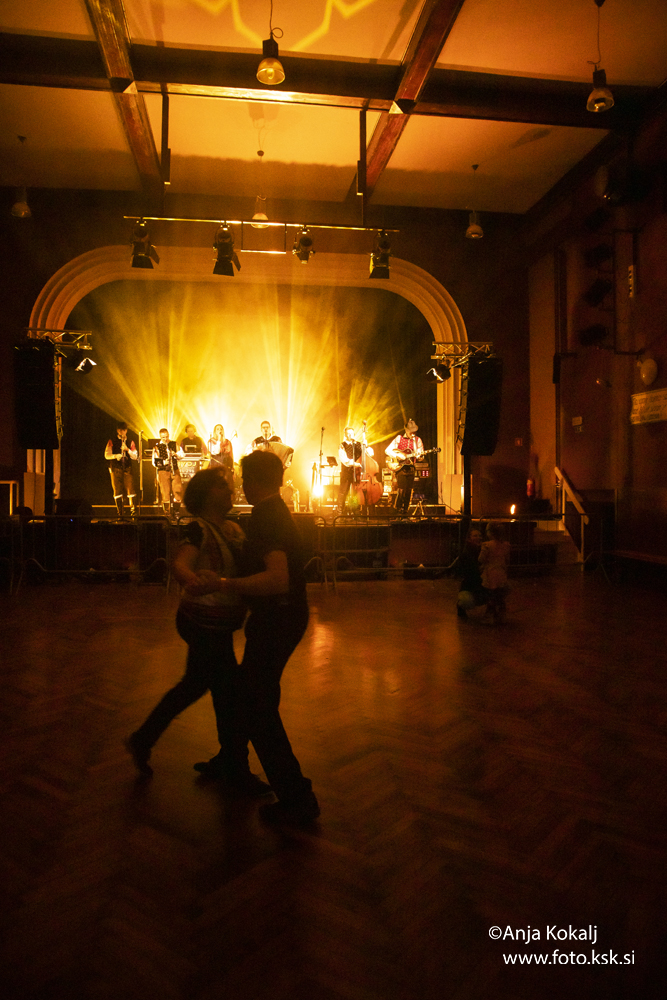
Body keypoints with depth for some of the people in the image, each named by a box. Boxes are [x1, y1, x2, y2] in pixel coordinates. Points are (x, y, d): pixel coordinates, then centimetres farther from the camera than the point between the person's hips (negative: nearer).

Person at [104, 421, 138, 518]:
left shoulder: (130, 442, 12)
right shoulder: (112, 441, 6)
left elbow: (135, 456, 5)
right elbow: (107, 455, -3)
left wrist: (127, 450, -12)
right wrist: (115, 456, -23)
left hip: (127, 469, 1)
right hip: (116, 469, -1)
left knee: (131, 490, -9)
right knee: (117, 492, -1)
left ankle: (133, 510, -3)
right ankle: (120, 513, 5)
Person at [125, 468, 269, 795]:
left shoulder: (233, 529, 8)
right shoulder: (198, 528, -17)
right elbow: (180, 565, -32)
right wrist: (194, 581, -53)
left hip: (216, 625, 9)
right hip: (205, 623, -9)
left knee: (194, 685, 22)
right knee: (231, 694, 1)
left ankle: (142, 740, 39)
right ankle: (237, 773, 19)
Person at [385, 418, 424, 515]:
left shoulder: (417, 440, 7)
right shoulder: (399, 438, 0)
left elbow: (419, 455, 6)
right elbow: (387, 450, -3)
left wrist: (419, 455, -18)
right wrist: (398, 455, -15)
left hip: (410, 467, 3)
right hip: (400, 467, -3)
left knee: (409, 490, 3)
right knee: (401, 489, -10)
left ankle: (405, 508, 17)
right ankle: (398, 507, 9)